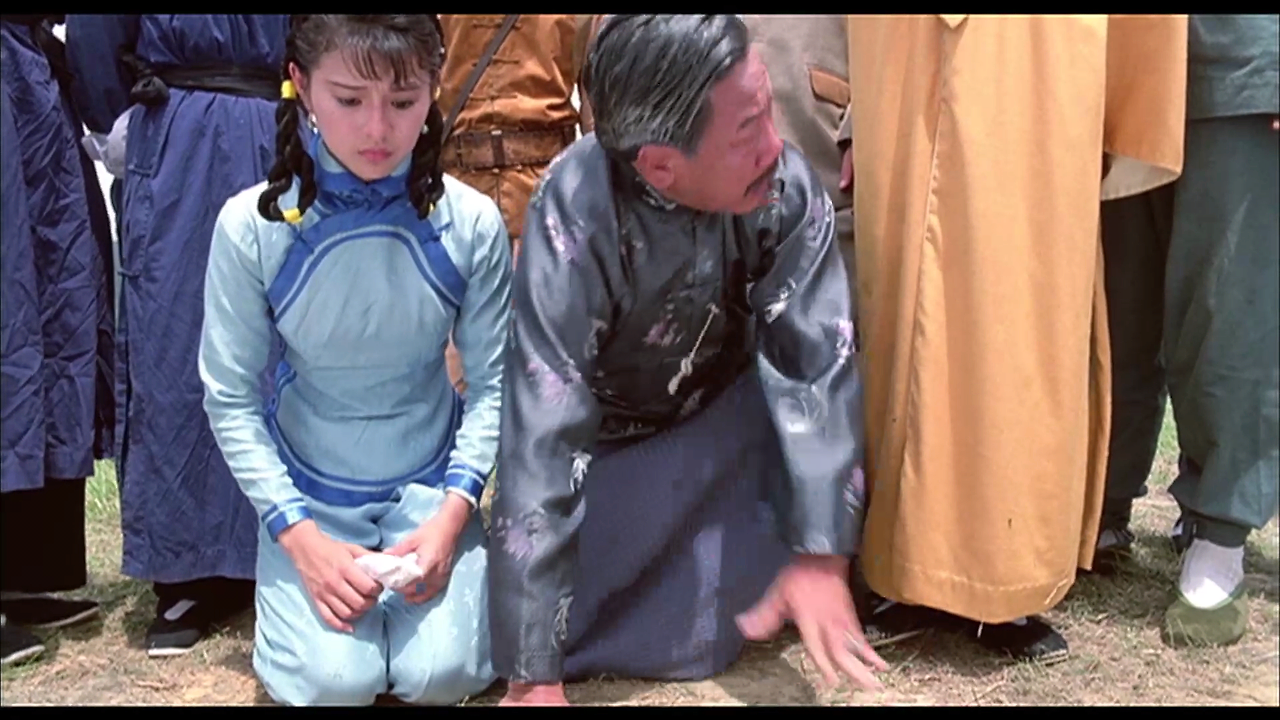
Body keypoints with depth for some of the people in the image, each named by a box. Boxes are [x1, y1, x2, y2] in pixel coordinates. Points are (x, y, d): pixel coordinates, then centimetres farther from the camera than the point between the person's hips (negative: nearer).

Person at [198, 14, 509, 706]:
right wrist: (299, 534, -17)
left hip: (430, 482, 1)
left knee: (441, 673, -17)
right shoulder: (251, 226, -17)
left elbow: (492, 381, -6)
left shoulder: (471, 223, -15)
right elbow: (229, 399, -10)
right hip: (308, 490, 0)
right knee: (332, 681, -17)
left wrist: (452, 512, -16)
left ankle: (416, 570, 16)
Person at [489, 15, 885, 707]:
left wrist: (820, 554, -30)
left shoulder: (785, 184, -26)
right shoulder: (577, 217, -36)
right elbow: (540, 439, -38)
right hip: (605, 440, -2)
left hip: (721, 417, 2)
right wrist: (533, 676, -37)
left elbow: (817, 362, -22)